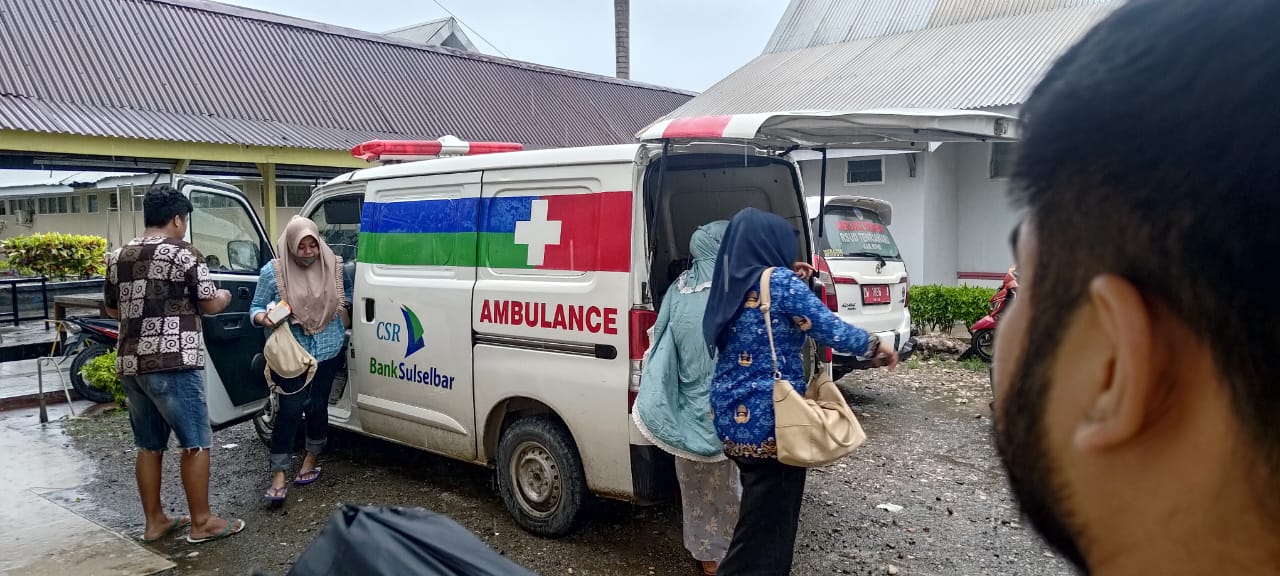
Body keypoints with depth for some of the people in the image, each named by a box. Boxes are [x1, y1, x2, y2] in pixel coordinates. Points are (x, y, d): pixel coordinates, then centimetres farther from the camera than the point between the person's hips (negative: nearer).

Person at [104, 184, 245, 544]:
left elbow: (112, 309, 24)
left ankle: (154, 521, 23)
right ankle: (201, 523, 7)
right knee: (196, 444, 1)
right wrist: (224, 297, 19)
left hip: (129, 365, 8)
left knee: (149, 446, 16)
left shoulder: (118, 258, 13)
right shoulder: (183, 255, -8)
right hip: (172, 364, -7)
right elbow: (210, 305, -2)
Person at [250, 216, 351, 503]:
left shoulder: (333, 266, -2)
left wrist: (344, 309, 3)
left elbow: (347, 291, 17)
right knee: (290, 409, -7)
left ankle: (312, 458, 33)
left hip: (328, 351, 3)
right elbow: (255, 309, -2)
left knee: (317, 405, 12)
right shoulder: (272, 271, -8)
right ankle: (278, 477, 0)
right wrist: (264, 318, -22)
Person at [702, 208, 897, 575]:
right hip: (770, 420, -7)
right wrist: (875, 345, 4)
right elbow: (831, 330, -13)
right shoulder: (780, 282, -12)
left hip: (731, 418, 7)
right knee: (768, 518, 5)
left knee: (758, 510, 21)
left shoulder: (728, 286, 9)